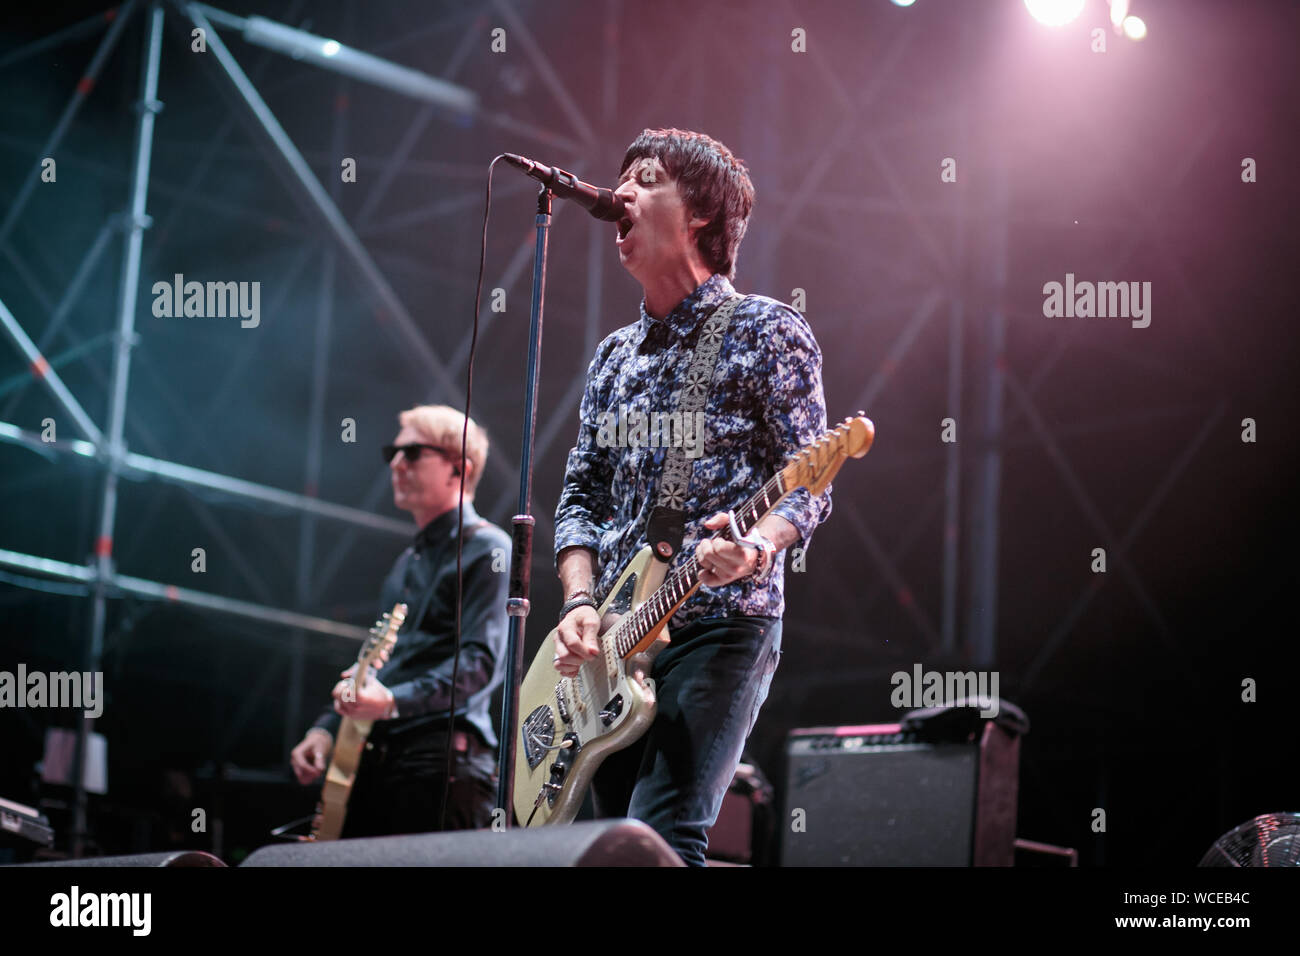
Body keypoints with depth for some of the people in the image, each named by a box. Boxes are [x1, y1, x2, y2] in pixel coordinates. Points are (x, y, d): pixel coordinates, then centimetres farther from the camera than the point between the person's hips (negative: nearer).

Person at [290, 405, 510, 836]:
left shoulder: (486, 550, -4)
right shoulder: (410, 560, 24)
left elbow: (481, 661, -16)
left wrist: (393, 701, -27)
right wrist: (326, 728, 15)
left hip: (441, 759, -8)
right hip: (374, 759, 8)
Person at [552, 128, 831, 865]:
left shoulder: (767, 332, 0)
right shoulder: (615, 355, 19)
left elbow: (810, 485, -6)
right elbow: (582, 494, 17)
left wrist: (757, 543, -28)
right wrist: (580, 605, 0)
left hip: (721, 622, -6)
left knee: (663, 837, -20)